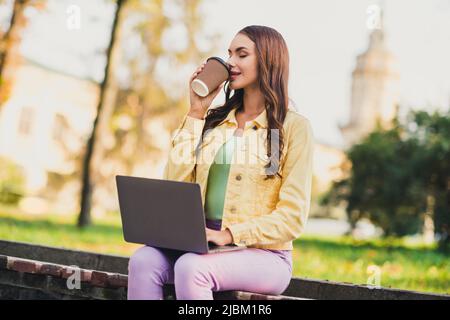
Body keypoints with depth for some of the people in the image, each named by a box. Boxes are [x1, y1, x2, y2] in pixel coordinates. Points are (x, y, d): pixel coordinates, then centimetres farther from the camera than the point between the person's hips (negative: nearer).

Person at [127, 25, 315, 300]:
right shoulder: (215, 120, 15)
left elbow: (292, 218, -6)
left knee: (190, 267, -34)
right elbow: (176, 185, 2)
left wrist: (228, 235, -17)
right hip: (203, 244, 4)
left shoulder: (294, 127, -1)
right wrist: (196, 112, 3)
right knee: (143, 261, -26)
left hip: (262, 253, -4)